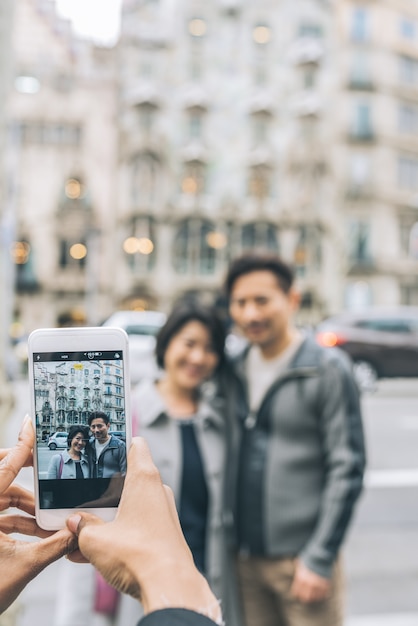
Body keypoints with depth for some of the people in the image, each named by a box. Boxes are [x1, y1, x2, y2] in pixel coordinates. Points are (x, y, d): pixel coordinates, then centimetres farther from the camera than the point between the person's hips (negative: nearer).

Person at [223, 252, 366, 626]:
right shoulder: (235, 372, 5)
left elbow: (347, 470, -10)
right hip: (246, 560, 5)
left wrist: (319, 559, -12)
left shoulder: (328, 369, -9)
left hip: (302, 558, -4)